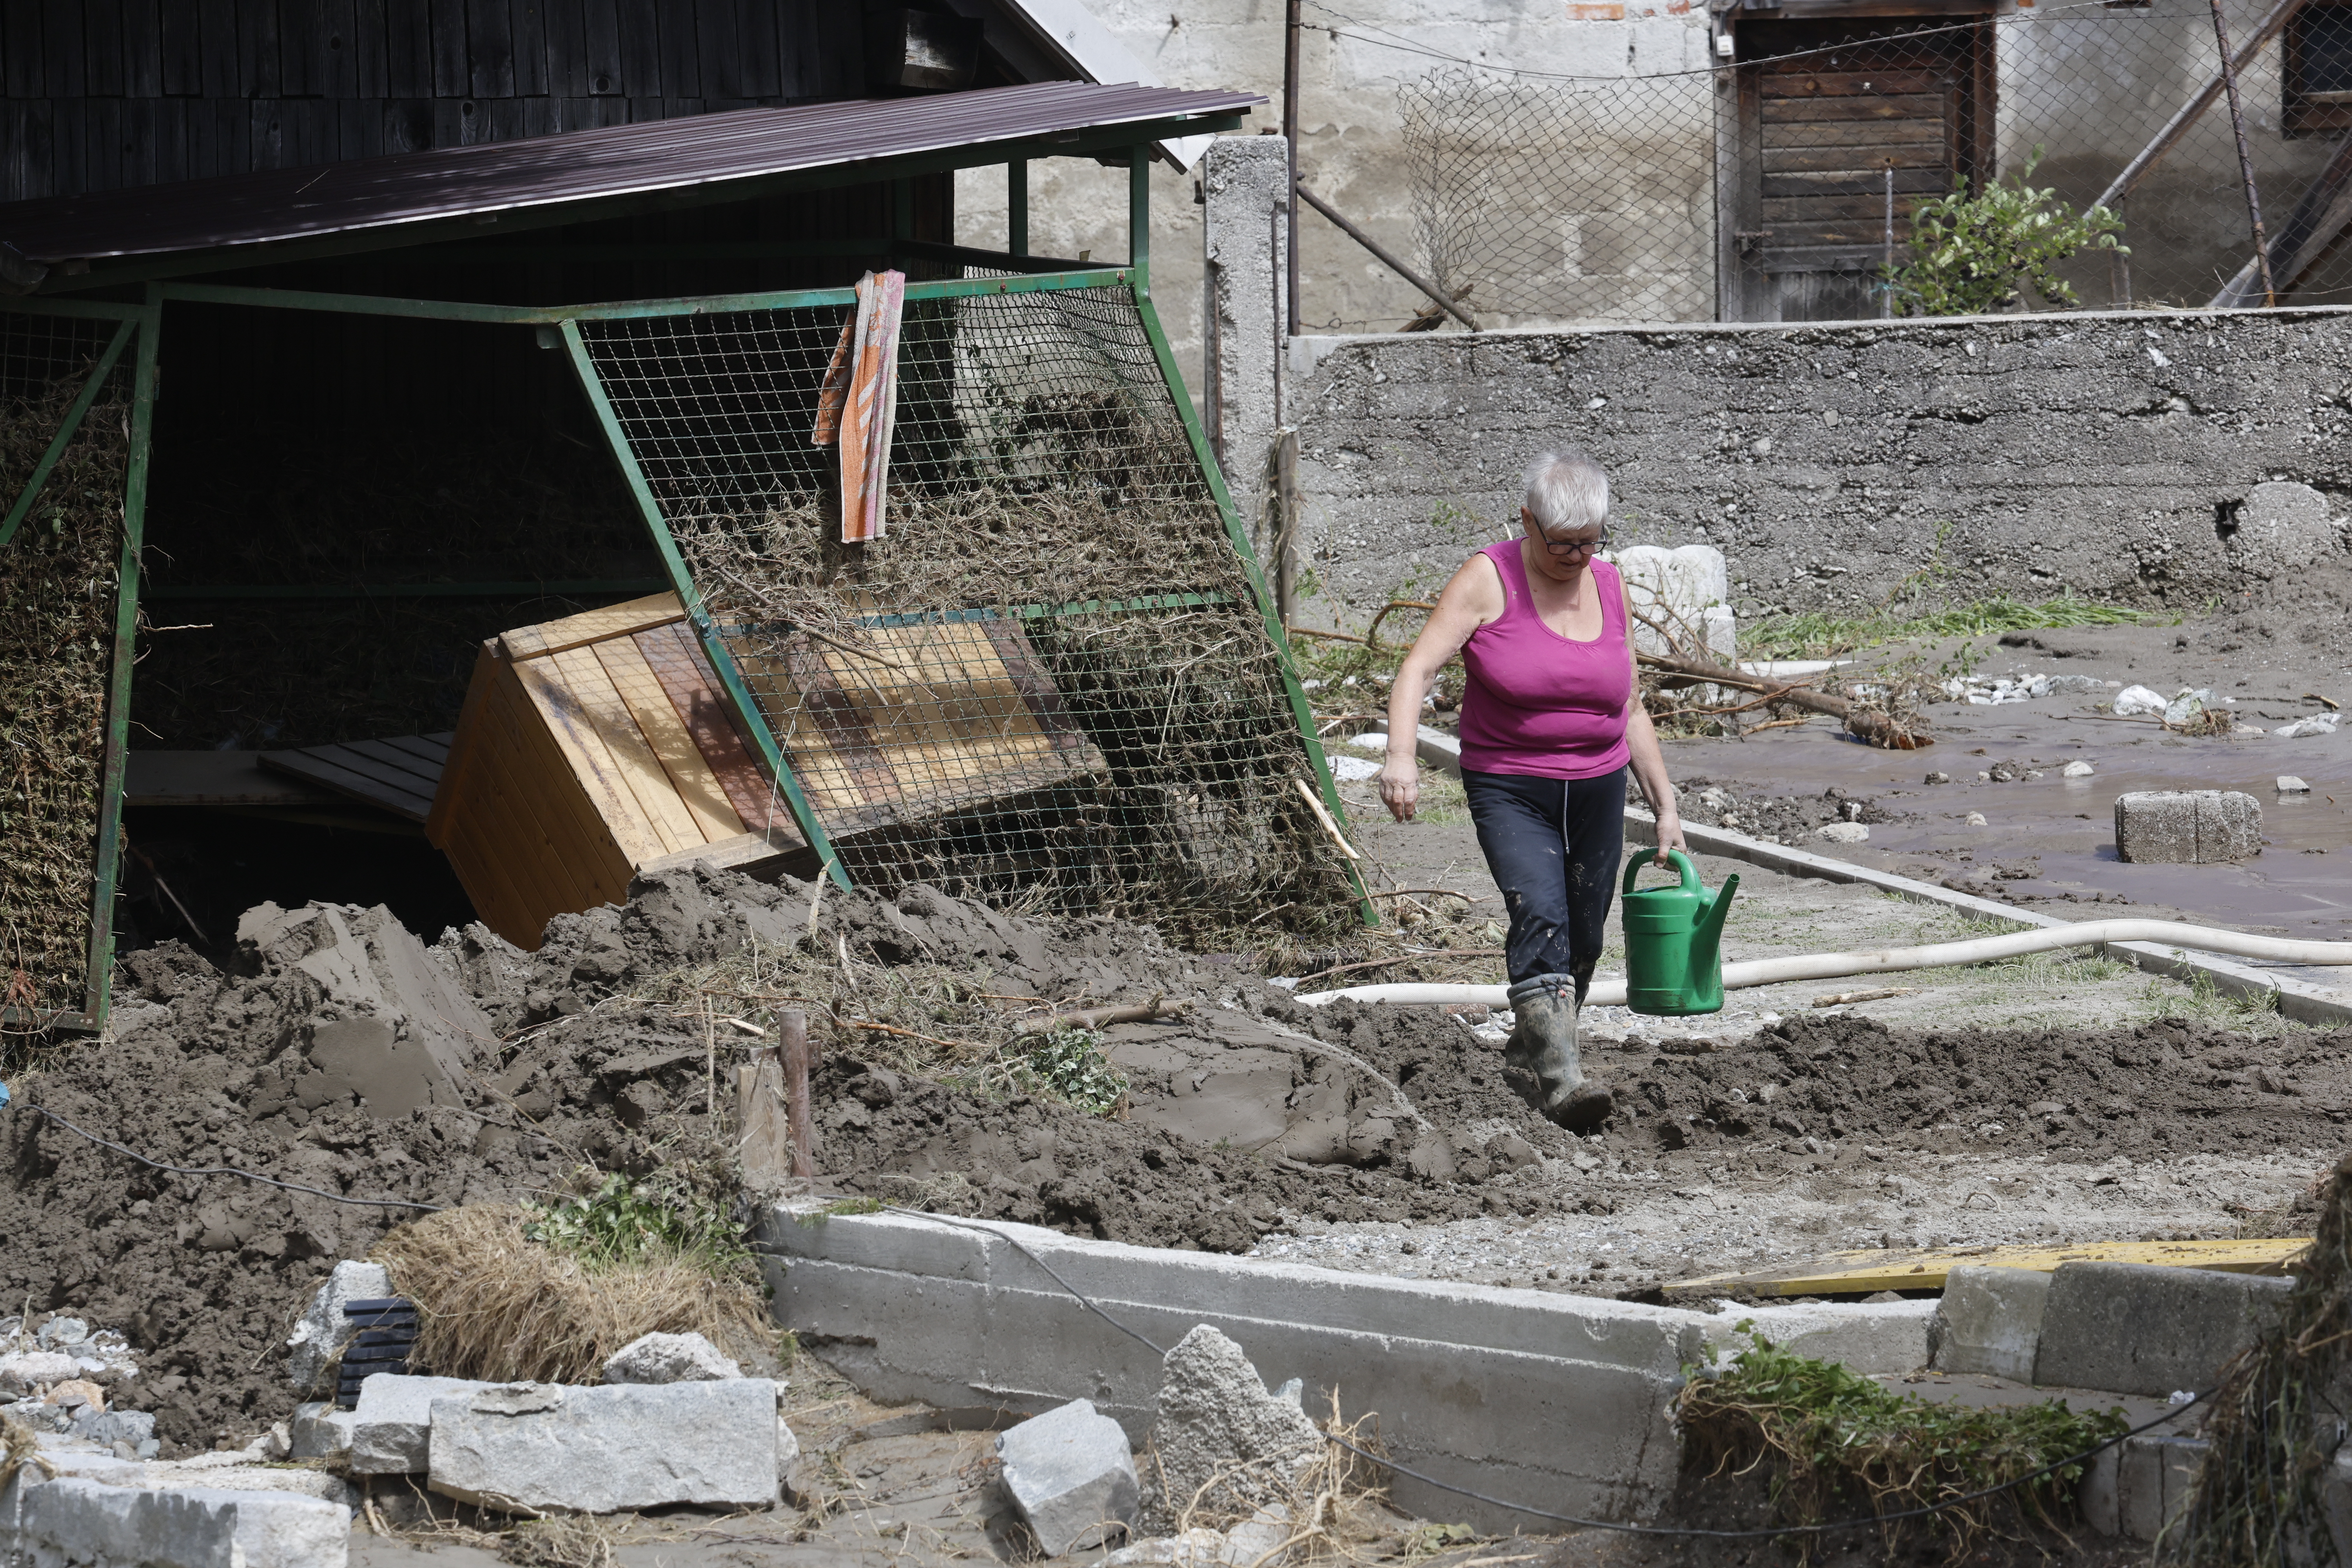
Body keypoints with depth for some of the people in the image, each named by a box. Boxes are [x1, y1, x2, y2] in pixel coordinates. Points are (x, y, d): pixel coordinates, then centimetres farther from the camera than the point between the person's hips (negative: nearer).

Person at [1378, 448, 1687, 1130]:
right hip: (1509, 789, -5)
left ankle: (1530, 1046, 35)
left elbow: (1630, 710, 14)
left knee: (1583, 938, 10)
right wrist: (1401, 756, -35)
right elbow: (1419, 669, -19)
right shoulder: (1489, 580, -9)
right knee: (1540, 914, -24)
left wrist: (1665, 804, 12)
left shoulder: (1609, 587, 6)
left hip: (1597, 788, 5)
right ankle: (1560, 1078, -31)